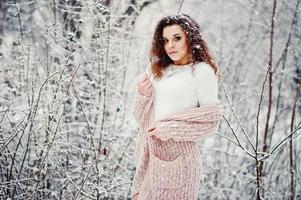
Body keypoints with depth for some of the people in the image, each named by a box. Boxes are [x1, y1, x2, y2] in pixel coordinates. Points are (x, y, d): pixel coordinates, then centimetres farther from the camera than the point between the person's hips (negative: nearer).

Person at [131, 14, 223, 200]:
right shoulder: (158, 70, 9)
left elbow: (212, 117, -9)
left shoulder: (202, 71, -8)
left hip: (179, 152, -5)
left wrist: (171, 129, -14)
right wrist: (143, 94, -3)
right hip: (152, 151, 5)